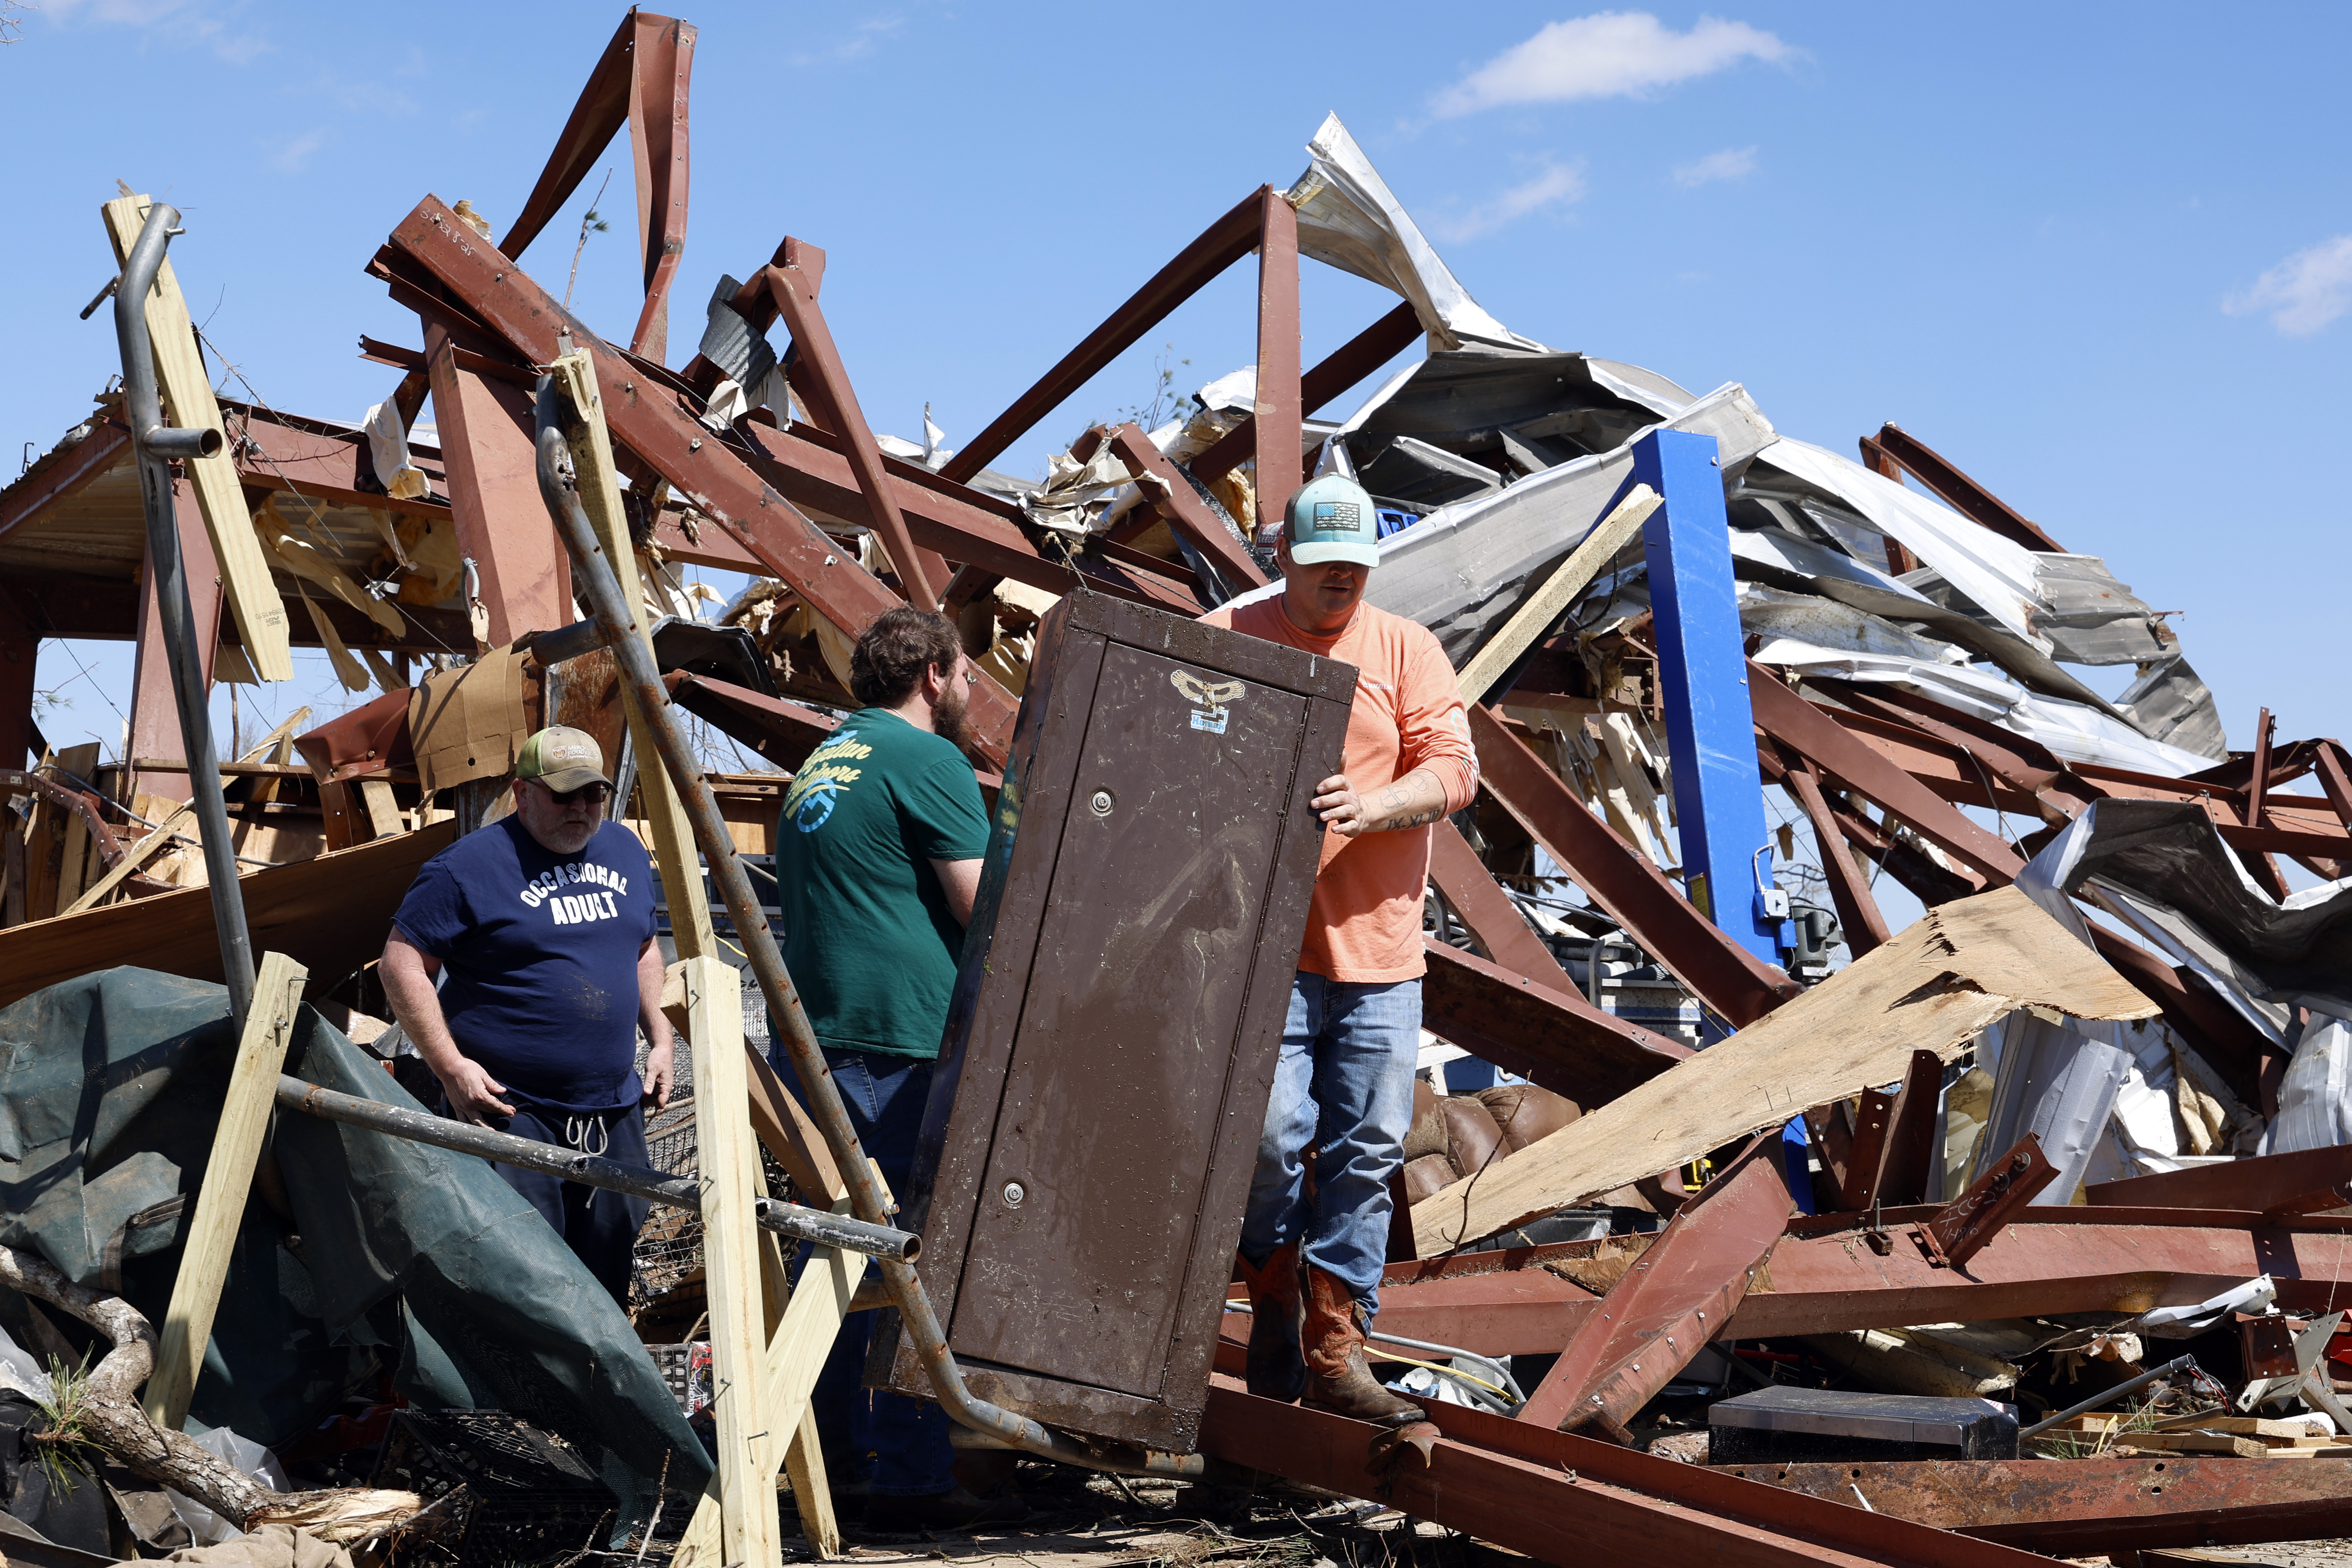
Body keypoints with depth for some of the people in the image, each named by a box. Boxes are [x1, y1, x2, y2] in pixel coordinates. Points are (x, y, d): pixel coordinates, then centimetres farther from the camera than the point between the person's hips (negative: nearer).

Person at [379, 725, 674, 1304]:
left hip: (613, 1111, 7)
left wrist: (660, 1038, 14)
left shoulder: (625, 851, 11)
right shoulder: (471, 865, -11)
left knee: (610, 1258, 14)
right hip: (508, 1109, -6)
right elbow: (401, 963, -10)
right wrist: (451, 1067, -17)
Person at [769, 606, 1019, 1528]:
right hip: (898, 1049, -9)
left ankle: (833, 1459, 20)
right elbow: (984, 908, -12)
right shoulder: (926, 760, -8)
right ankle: (910, 1480, -5)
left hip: (814, 1045, 9)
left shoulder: (817, 766, 20)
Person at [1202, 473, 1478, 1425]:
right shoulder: (1225, 641, 6)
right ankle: (1276, 1300, 16)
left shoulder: (1406, 650, 10)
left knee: (1369, 1149, 3)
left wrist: (1372, 806, -18)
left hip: (1378, 946, 3)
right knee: (1273, 1133, -11)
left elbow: (1454, 768, 0)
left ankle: (1335, 1353, 12)